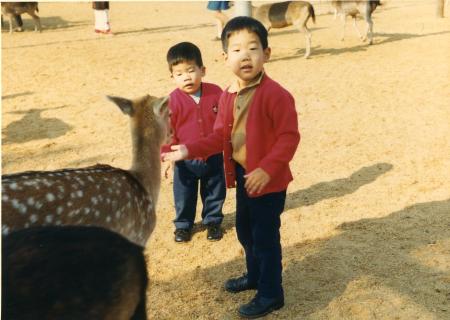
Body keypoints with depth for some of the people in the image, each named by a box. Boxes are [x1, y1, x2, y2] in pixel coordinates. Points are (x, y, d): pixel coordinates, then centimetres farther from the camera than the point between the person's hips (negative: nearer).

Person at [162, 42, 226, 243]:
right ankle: (183, 224, 34)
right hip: (185, 160, -1)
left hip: (213, 157, 1)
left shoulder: (215, 93, -9)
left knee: (215, 192, 17)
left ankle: (212, 221, 38)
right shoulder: (173, 101, -13)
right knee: (184, 195, 13)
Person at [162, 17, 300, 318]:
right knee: (245, 231, 23)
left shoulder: (276, 95, -21)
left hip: (268, 181, -8)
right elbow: (220, 136, 8)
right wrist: (189, 150, -4)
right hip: (242, 176, 8)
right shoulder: (227, 96, 3)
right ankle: (255, 276, 46)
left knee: (265, 237, 3)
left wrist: (267, 169, -29)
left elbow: (289, 137, -22)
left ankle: (271, 295, 21)